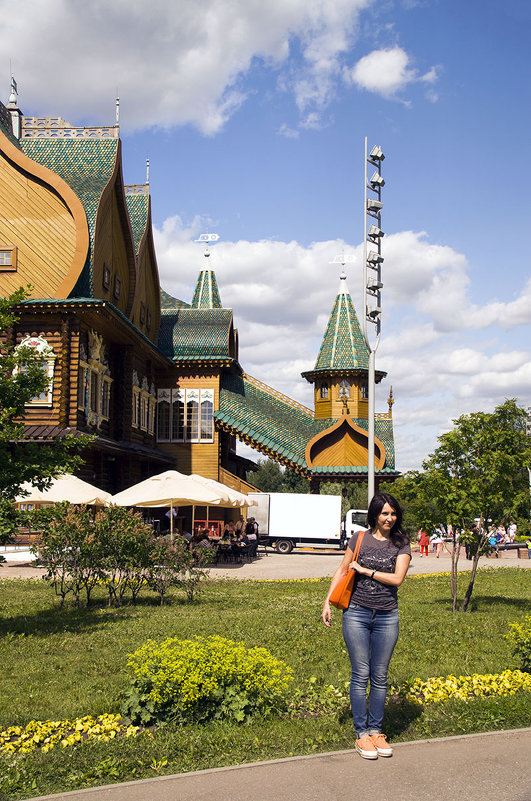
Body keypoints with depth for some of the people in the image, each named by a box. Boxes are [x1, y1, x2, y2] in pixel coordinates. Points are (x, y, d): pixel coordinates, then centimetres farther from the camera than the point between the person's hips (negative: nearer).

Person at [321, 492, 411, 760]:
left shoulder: (401, 544, 3)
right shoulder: (359, 539, 4)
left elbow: (397, 578, -9)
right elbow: (342, 571, 10)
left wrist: (365, 570, -9)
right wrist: (328, 602, 5)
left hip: (387, 617, 1)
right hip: (356, 614, -1)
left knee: (379, 676, 8)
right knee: (360, 675, 0)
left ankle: (376, 731, 19)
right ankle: (361, 734, 9)